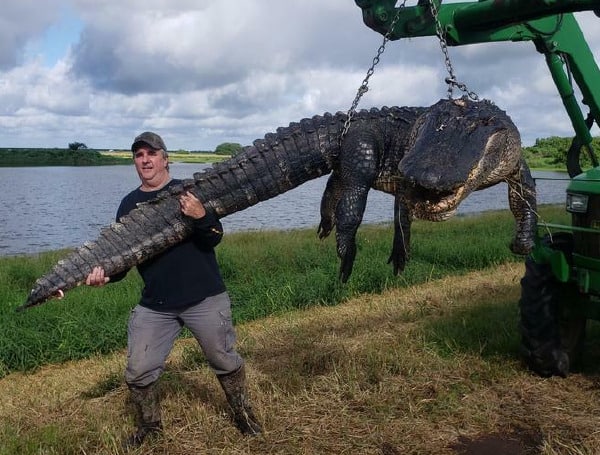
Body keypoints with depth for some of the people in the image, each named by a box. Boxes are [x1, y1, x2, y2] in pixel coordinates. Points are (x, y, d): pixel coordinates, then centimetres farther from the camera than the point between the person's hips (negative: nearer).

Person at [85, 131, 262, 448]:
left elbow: (215, 238, -11)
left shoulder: (189, 191, -4)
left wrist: (201, 217, -32)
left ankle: (242, 412, 36)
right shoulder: (129, 204, 5)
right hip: (153, 306, 3)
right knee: (138, 372, 6)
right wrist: (107, 273, -18)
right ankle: (149, 426, 33)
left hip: (205, 298, -3)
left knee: (225, 362, 11)